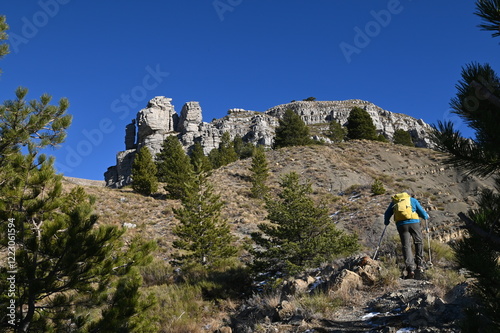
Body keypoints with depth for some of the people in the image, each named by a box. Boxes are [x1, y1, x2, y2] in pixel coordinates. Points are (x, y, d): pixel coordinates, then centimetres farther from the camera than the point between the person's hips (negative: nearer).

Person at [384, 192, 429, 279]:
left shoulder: (394, 201, 23)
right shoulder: (413, 200, 20)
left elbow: (387, 214, 22)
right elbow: (422, 212, 16)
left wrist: (386, 222, 41)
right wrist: (427, 216, 37)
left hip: (401, 225, 1)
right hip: (414, 222, 0)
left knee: (406, 246, 1)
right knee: (419, 243, 17)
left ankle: (410, 269, -12)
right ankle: (419, 266, 10)